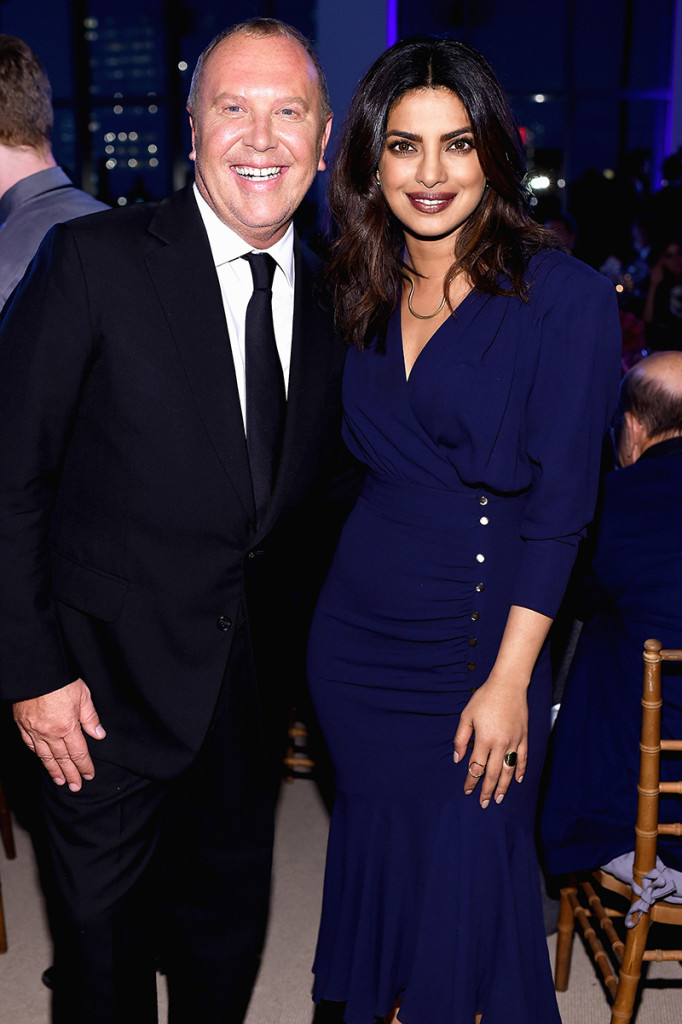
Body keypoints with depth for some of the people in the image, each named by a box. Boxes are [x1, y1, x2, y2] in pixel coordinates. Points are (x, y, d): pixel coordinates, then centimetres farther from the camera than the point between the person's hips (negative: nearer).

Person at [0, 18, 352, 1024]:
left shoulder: (332, 297, 2)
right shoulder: (95, 260, -13)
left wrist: (295, 651, 4)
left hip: (255, 681, 4)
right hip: (114, 678, -4)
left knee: (230, 924, 22)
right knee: (104, 928, 15)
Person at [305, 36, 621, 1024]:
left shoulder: (564, 296, -11)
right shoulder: (367, 295, 6)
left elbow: (558, 506, -14)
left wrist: (508, 680, -16)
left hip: (476, 639, -5)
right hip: (356, 634, 5)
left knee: (464, 883, 8)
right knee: (377, 855, 18)